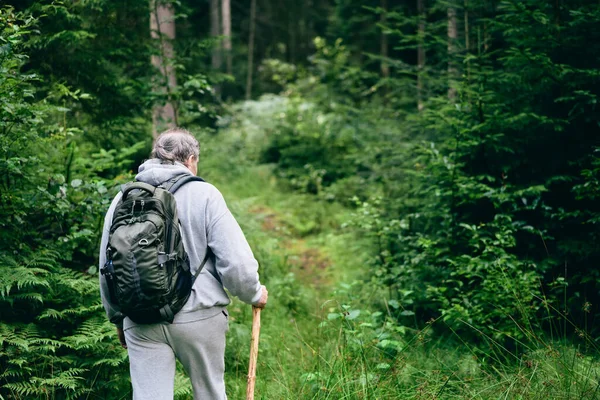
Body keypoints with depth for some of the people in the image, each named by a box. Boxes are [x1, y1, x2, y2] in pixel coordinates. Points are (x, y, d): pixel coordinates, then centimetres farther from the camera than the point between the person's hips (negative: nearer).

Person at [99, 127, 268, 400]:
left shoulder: (123, 199, 7)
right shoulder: (204, 194, -4)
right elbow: (234, 259, -10)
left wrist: (117, 317, 26)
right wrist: (254, 294, 10)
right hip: (198, 316, -2)